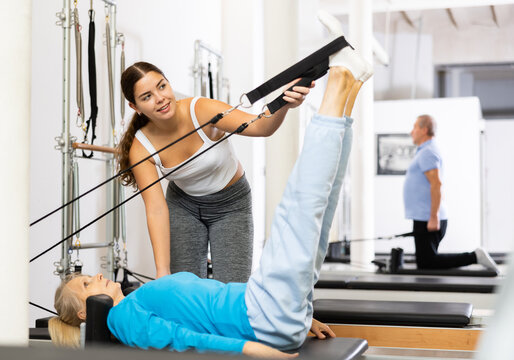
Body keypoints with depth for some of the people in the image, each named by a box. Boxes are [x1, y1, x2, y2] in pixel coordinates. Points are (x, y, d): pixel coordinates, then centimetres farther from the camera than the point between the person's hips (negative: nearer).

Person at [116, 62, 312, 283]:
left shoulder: (201, 110, -27)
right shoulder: (141, 149, -20)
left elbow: (260, 127, -41)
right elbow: (156, 209, -22)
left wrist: (283, 105, -63)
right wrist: (163, 273, -28)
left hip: (231, 204, -1)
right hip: (183, 206, 2)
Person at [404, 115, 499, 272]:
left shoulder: (427, 153, -13)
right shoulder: (428, 152, 20)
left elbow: (436, 184, -23)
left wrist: (433, 217, -25)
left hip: (427, 219, -10)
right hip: (429, 219, 10)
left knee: (426, 263, -10)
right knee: (425, 262, 11)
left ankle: (474, 257, -11)